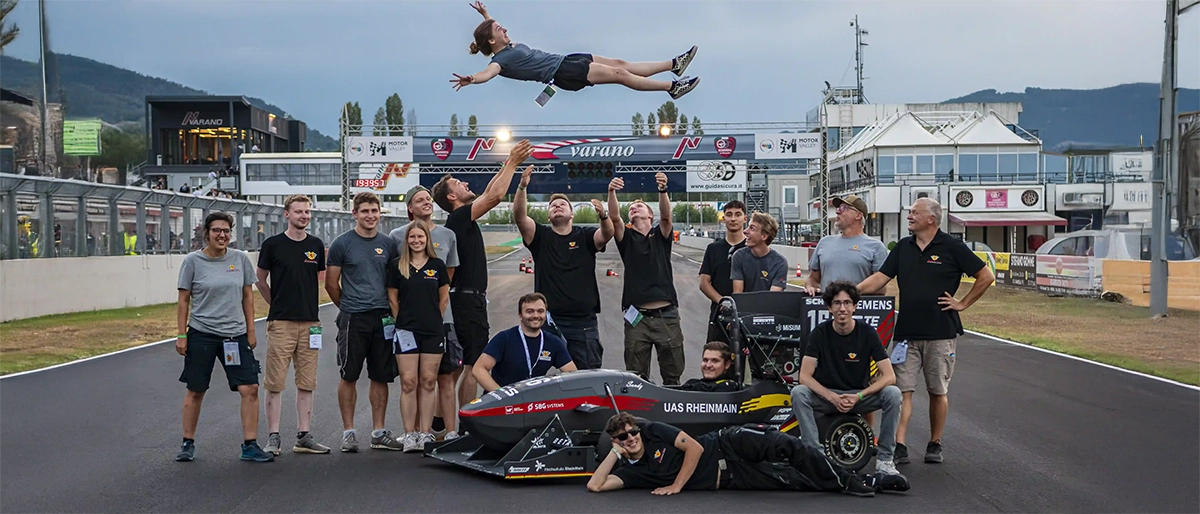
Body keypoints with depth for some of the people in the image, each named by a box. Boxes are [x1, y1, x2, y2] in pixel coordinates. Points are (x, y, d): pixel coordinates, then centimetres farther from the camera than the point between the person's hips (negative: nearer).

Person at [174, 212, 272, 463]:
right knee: (195, 391, 7)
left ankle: (250, 446, 2)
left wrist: (250, 332, 8)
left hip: (235, 335, 2)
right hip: (201, 334, -2)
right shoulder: (193, 261, -2)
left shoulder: (241, 259, 4)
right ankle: (188, 444, 22)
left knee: (250, 388, -6)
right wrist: (181, 335, -2)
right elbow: (184, 300, 1)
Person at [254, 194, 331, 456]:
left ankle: (304, 437, 12)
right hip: (281, 323, -3)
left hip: (310, 322, 3)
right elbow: (261, 280, 9)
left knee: (306, 383, 6)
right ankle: (273, 437, 2)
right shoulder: (273, 244, -2)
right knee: (275, 383, -3)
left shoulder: (316, 245, 8)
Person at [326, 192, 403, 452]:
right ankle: (349, 432, 9)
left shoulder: (388, 244, 9)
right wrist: (349, 307, 9)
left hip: (383, 318, 4)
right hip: (353, 319, -3)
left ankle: (379, 433, 15)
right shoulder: (342, 244, -2)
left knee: (381, 377, 7)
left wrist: (390, 309, 12)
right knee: (349, 376, 1)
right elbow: (331, 284, 3)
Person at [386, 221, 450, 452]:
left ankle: (426, 433, 10)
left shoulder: (437, 265, 5)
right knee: (408, 382, -3)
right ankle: (409, 434, 3)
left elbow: (444, 297, 12)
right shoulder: (397, 265, 3)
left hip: (433, 332, 1)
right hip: (406, 331, -1)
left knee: (428, 382, 4)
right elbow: (392, 299, 8)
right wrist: (404, 321, 6)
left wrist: (432, 319, 10)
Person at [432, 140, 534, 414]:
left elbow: (489, 194, 25)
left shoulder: (463, 218, 15)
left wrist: (509, 163, 22)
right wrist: (512, 163, -11)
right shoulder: (459, 217, -12)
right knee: (473, 367, -9)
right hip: (468, 299, -10)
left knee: (468, 365, 13)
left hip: (471, 300, 10)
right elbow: (495, 196, -21)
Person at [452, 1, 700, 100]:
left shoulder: (510, 46, 17)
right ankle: (673, 87, -13)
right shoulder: (500, 59, -9)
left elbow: (496, 29, 39)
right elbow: (488, 73, -30)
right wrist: (470, 79, -49)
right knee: (619, 74, -14)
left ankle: (674, 64, 2)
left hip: (566, 61, 10)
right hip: (562, 73, -10)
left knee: (620, 64, 2)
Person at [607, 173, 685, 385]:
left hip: (667, 315, 0)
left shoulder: (661, 235, 13)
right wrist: (611, 192, -24)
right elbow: (615, 218, -5)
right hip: (637, 317, 0)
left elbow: (666, 216, -7)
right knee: (636, 378, 2)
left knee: (673, 375, 4)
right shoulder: (627, 238, 13)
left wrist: (662, 191, -26)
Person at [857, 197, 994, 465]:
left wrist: (962, 303, -1)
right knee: (902, 389, -4)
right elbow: (880, 277, 5)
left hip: (941, 333, -3)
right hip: (907, 332, 3)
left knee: (938, 391, 7)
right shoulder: (903, 247, 10)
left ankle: (935, 444, 19)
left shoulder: (952, 247, -3)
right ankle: (899, 446, -6)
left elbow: (986, 276, 1)